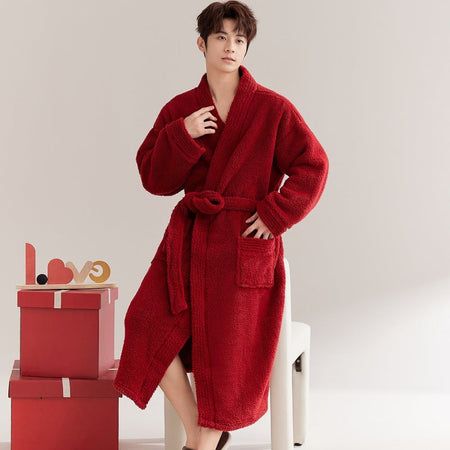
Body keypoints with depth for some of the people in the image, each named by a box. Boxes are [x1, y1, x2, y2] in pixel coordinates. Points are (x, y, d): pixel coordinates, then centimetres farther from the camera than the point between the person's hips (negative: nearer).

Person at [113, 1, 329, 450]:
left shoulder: (273, 109, -4)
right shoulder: (180, 109, 6)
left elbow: (312, 166, -2)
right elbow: (154, 178, 3)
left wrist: (274, 214, -8)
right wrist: (182, 136, -13)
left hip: (244, 245, -3)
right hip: (189, 239, 3)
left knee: (227, 346, -3)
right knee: (150, 324, -11)